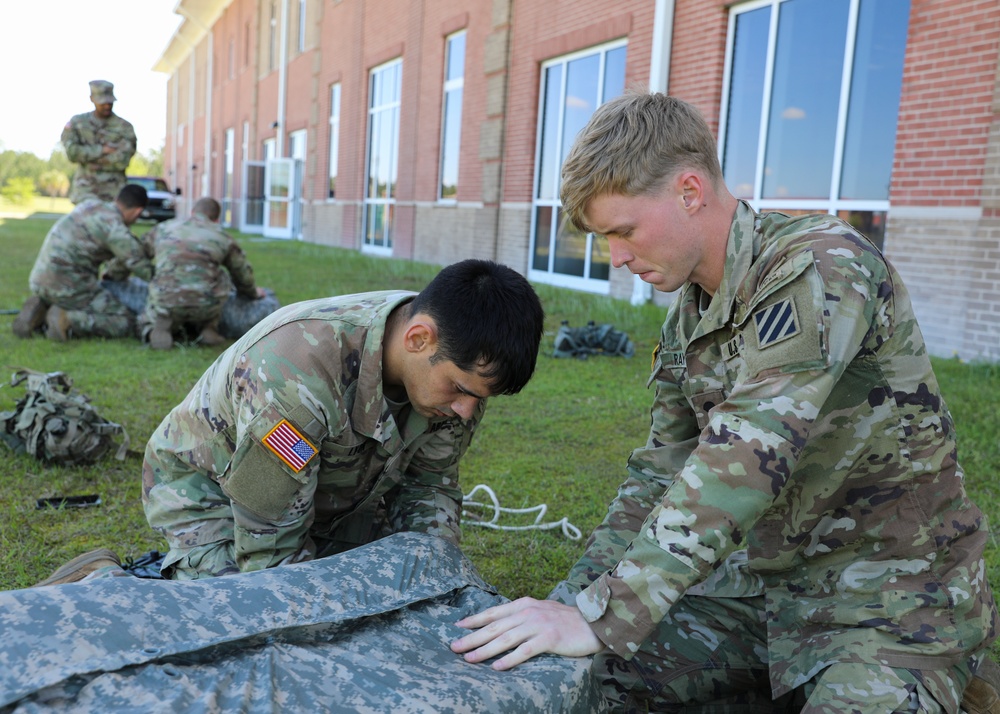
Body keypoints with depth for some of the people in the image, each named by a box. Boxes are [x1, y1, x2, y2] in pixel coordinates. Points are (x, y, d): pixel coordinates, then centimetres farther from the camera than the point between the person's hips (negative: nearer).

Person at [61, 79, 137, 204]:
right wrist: (101, 150, -9)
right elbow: (71, 152, -4)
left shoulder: (124, 127, 2)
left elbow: (122, 160, -10)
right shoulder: (77, 123, 9)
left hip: (113, 194, -1)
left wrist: (88, 155, -7)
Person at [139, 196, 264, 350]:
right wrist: (252, 293, 46)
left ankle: (162, 328, -4)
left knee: (147, 324, 32)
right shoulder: (222, 237, 14)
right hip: (206, 306, -1)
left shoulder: (164, 228, 17)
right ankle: (208, 328, 16)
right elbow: (243, 272, 25)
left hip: (165, 300, 1)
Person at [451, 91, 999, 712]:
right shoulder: (687, 316, 5)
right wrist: (578, 596, -1)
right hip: (764, 584, 7)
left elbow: (743, 464, -32)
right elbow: (660, 472, 8)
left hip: (893, 597, -7)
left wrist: (603, 616, -34)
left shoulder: (820, 266, -22)